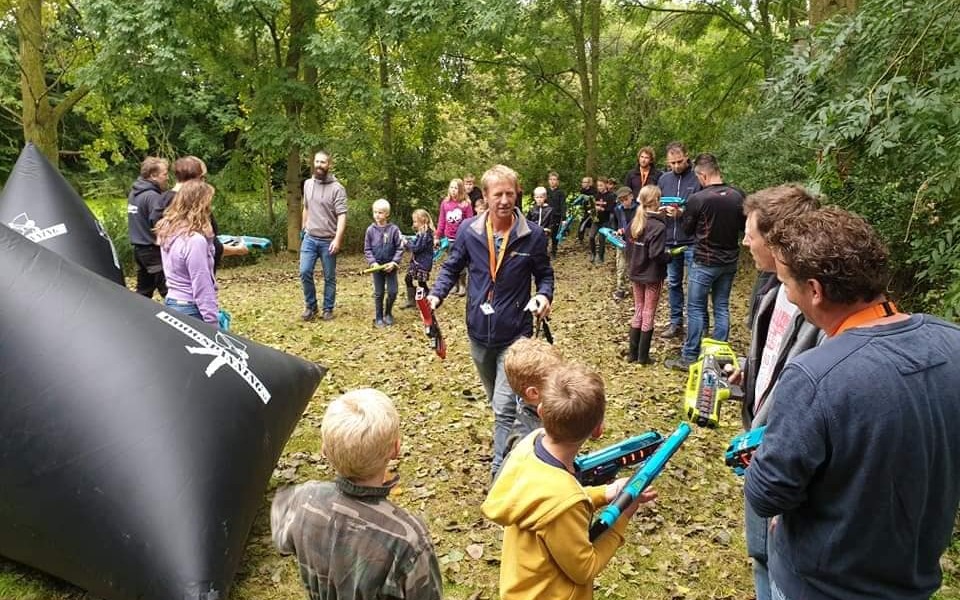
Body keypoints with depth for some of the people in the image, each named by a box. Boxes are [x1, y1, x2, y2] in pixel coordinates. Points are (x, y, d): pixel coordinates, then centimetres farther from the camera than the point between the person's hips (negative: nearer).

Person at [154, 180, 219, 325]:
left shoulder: (167, 232, 5)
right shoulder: (195, 240, -22)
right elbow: (203, 288, -22)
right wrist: (213, 323, -18)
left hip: (171, 304, 9)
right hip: (191, 310, -9)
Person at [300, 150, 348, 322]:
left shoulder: (337, 188, -11)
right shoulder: (308, 184, 8)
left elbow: (342, 216, -17)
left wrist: (337, 239, -25)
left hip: (328, 241, -4)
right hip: (309, 238, 4)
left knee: (329, 277, 6)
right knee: (305, 272, -4)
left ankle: (328, 309, 19)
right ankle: (310, 306, 12)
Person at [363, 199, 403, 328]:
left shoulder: (394, 229, -8)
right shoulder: (370, 230, -4)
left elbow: (400, 248, -5)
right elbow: (367, 249, 1)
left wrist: (394, 262, -15)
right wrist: (372, 262, -12)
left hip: (390, 266, -1)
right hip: (377, 266, 1)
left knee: (392, 292, 0)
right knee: (378, 293, 7)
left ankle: (388, 313, 24)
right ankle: (378, 318, 18)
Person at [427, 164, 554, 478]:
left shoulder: (532, 234, -9)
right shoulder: (469, 230, -5)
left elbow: (544, 274, 3)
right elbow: (451, 268, 6)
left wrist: (544, 296, -18)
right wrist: (436, 295, -11)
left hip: (515, 334, -3)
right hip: (479, 333, 4)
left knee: (505, 408, -9)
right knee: (497, 402, 21)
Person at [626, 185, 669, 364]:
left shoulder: (634, 222, 2)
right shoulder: (659, 226, -19)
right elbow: (656, 255, -22)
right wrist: (670, 256, -7)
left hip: (636, 274, 6)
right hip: (652, 276, -6)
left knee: (638, 312, 15)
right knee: (648, 315, 4)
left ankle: (633, 353, 19)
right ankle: (643, 356, 10)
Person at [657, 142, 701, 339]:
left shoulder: (697, 178, -8)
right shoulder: (664, 179, 8)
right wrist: (662, 210, -7)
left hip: (692, 241, -5)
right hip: (669, 241, 5)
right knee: (673, 283, 14)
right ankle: (676, 323, 26)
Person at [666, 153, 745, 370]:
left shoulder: (698, 199, -18)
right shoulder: (738, 195, -4)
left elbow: (687, 229, -4)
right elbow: (743, 224, 10)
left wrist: (683, 214, 14)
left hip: (705, 262, -5)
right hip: (730, 261, 5)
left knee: (696, 308, 4)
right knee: (722, 307, 13)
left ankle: (690, 357, 9)